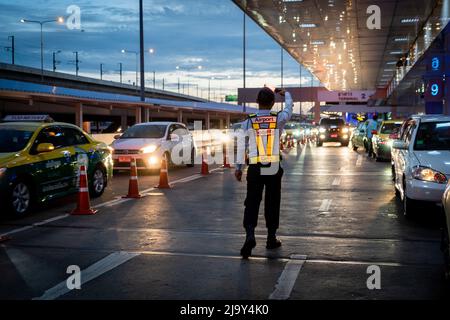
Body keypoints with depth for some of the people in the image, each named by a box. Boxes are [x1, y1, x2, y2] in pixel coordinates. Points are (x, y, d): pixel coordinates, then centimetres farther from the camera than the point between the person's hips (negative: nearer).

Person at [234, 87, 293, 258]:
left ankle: (250, 235, -18)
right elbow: (289, 108, 19)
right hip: (274, 169, 1)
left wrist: (238, 168, 7)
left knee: (252, 204, 2)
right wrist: (285, 94, 38)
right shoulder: (279, 119, -3)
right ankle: (271, 238, 22)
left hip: (255, 169, 0)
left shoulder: (248, 122, -3)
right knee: (272, 203, 12)